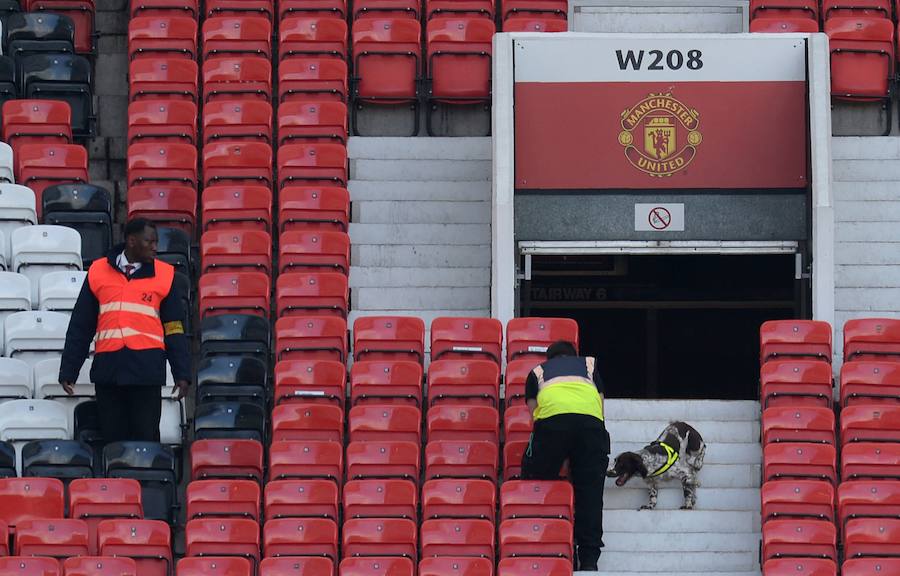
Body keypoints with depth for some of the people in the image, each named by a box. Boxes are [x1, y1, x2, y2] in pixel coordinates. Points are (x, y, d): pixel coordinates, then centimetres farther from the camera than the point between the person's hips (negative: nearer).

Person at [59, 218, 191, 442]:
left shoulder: (164, 275, 7)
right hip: (107, 371, 1)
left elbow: (174, 330, 9)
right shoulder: (99, 272, 8)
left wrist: (182, 374, 2)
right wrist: (68, 371, 8)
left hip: (147, 371, -1)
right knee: (113, 440, 4)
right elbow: (80, 327, 12)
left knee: (146, 440, -2)